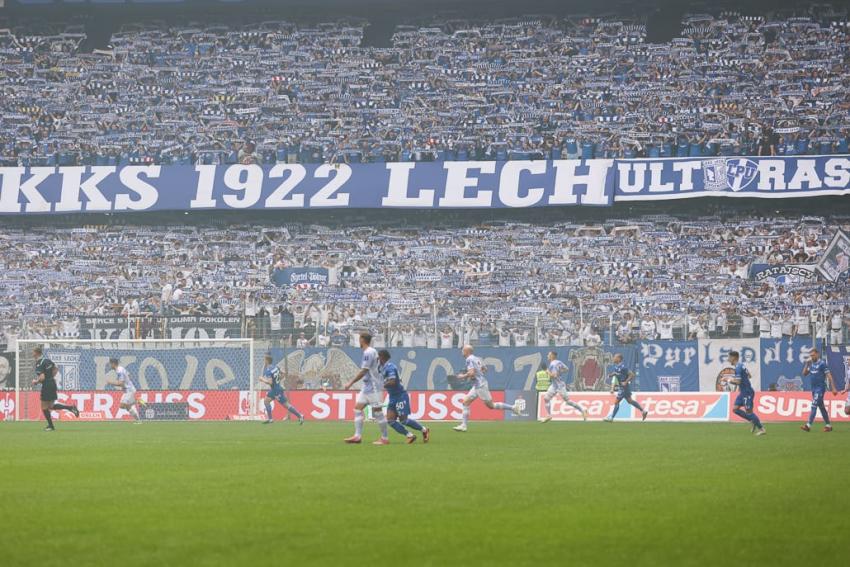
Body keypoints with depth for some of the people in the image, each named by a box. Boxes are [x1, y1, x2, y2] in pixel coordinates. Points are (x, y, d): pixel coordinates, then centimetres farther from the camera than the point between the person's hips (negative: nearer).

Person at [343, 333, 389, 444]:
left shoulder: (368, 353, -16)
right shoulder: (369, 352, 14)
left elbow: (363, 371, -20)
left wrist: (351, 383, -17)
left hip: (373, 388, -10)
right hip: (366, 387, 10)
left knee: (377, 412, -5)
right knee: (358, 409, 6)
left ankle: (385, 438, -1)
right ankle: (357, 436, 3)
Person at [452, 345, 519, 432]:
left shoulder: (469, 359, -14)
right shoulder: (477, 359, 14)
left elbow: (471, 373, -23)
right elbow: (485, 369, 23)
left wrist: (463, 376, -8)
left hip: (480, 385, -10)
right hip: (477, 386, 10)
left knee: (491, 405, -3)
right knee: (466, 402, 6)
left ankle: (512, 407, 3)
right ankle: (464, 425, 3)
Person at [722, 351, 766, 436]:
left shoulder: (738, 368, -19)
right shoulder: (741, 365, 12)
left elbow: (738, 382, -24)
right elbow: (749, 375, 24)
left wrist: (728, 380, -7)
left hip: (747, 392, -10)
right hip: (743, 392, 10)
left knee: (748, 411, -5)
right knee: (735, 409, 8)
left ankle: (761, 429, 2)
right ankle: (753, 422, 14)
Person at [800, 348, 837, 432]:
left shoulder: (822, 363, -11)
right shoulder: (811, 364, 11)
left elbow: (829, 375, -13)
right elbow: (804, 373, 13)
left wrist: (833, 388, -16)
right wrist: (807, 364, -1)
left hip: (820, 388, -8)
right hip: (814, 388, 8)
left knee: (814, 405, -14)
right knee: (821, 406, 12)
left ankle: (808, 425, -20)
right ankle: (828, 425, 19)